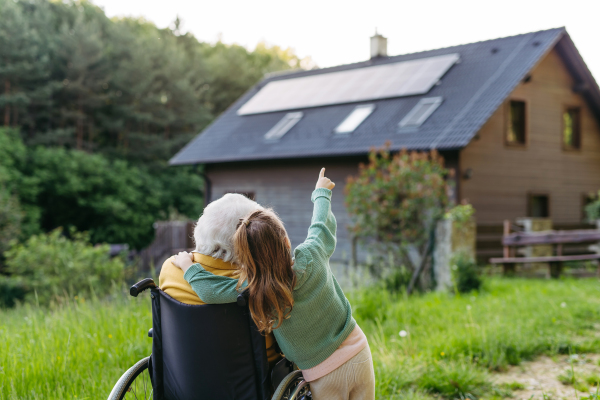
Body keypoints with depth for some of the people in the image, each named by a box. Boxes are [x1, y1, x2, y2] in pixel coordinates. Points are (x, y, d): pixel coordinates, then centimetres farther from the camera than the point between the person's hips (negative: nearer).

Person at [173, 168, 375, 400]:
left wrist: (189, 267, 3)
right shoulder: (311, 256, -14)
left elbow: (210, 290, -18)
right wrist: (322, 193, 27)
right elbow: (322, 225, 6)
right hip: (358, 355, 2)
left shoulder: (254, 291, -19)